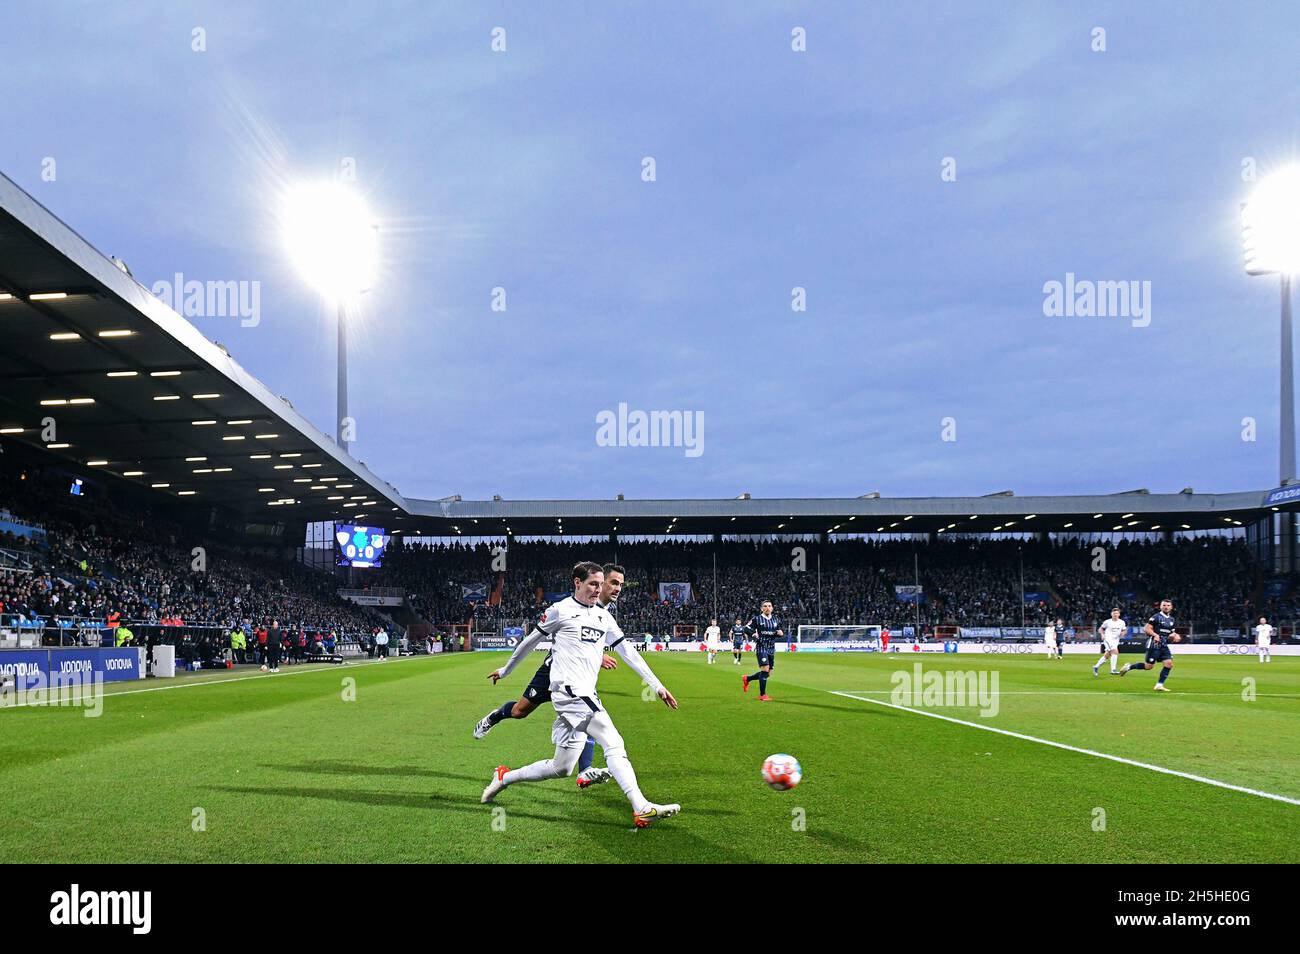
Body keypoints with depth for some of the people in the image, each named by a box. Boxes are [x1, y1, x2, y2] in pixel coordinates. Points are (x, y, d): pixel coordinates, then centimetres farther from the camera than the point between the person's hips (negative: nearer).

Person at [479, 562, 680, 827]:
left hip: (585, 695, 8)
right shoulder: (560, 610, 0)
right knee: (614, 745, -22)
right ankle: (642, 809, -27)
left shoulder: (603, 616, 20)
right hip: (569, 690, -8)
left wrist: (657, 685, 13)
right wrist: (506, 670, 19)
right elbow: (531, 640, 10)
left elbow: (628, 652, 19)